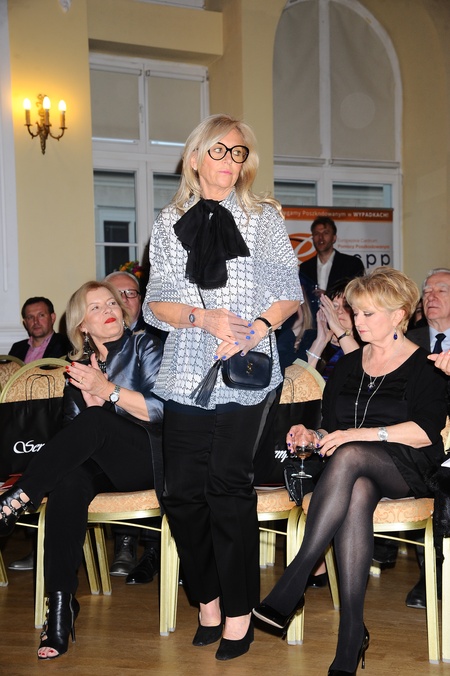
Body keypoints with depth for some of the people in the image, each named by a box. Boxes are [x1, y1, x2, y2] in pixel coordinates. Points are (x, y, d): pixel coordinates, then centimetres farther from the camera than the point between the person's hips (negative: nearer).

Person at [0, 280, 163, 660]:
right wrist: (90, 398, -10)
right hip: (102, 466, 3)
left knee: (93, 421, -33)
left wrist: (109, 391, -17)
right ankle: (61, 606, -34)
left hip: (149, 459, -3)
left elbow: (163, 410, -8)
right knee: (68, 480, -33)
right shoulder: (79, 366, 15)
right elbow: (72, 436, 10)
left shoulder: (144, 347, 4)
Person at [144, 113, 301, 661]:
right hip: (188, 373, 3)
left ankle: (238, 609, 8)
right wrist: (202, 317, -12)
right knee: (182, 491, 1)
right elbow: (155, 304, 6)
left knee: (227, 485, -6)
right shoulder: (170, 223, 12)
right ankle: (209, 599, 19)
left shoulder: (264, 217, 9)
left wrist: (256, 329, -13)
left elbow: (289, 292, 4)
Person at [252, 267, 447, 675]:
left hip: (409, 471, -3)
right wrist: (312, 437, -1)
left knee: (349, 456, -37)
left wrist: (360, 435, -17)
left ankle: (291, 586, -39)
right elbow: (333, 428, 22)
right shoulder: (348, 366, 22)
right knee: (356, 495, -35)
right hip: (355, 471, 4)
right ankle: (352, 635, -38)